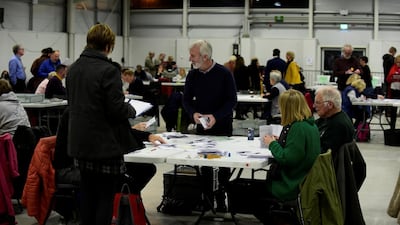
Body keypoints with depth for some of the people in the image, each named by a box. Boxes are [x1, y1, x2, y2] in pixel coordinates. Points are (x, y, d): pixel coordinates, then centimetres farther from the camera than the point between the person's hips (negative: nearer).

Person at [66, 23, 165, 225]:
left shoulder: (73, 69, 6)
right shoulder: (108, 70, -17)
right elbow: (117, 110, -19)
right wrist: (132, 110, 3)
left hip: (80, 143, 7)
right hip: (105, 144, -7)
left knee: (87, 194, 14)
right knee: (105, 197, 1)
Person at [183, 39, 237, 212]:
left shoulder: (224, 74, -12)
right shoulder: (193, 75, -1)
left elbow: (232, 100, -12)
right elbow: (187, 99, 4)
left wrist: (216, 117, -25)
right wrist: (193, 113, -17)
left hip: (222, 126, -3)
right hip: (201, 126, 3)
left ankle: (221, 197, 13)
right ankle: (207, 197, 15)